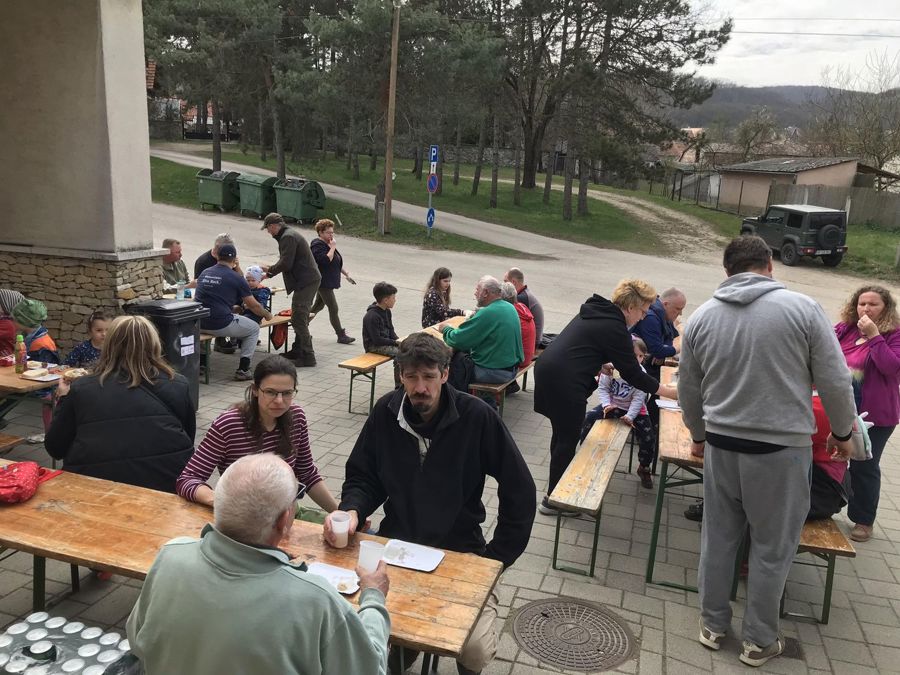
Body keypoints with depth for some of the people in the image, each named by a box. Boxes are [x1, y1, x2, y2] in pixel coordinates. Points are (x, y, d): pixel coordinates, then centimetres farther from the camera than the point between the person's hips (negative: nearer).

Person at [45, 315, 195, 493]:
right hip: (167, 489, -1)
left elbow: (55, 449, 10)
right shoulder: (177, 385, -2)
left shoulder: (81, 388, -1)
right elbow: (188, 440, 12)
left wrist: (64, 400, 23)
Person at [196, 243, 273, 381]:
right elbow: (254, 306, 3)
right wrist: (267, 314, 24)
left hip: (200, 324, 6)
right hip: (221, 325, -6)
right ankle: (243, 370, 10)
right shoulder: (236, 278, -4)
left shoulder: (204, 273, 12)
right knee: (254, 328, 17)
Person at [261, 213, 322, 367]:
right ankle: (298, 350, 30)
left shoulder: (288, 237, -16)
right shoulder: (290, 233, 18)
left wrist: (269, 269, -3)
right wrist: (270, 272, 22)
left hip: (305, 282, -11)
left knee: (299, 320, -9)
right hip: (310, 279, 11)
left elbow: (285, 264, -20)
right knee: (300, 318, 19)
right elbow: (286, 262, 24)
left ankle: (308, 357, -7)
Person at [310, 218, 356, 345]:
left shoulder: (328, 244, 15)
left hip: (328, 282, 10)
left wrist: (346, 274, 21)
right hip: (323, 282, -10)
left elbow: (337, 262, 24)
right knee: (333, 308, -7)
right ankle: (341, 335, -2)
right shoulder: (317, 245, -15)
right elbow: (326, 260, -30)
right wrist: (333, 247, -22)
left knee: (318, 305, 17)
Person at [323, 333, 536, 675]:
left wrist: (498, 556, -4)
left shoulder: (477, 417, -13)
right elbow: (362, 478, 7)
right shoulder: (386, 412, -3)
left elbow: (519, 490, -5)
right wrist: (352, 511, -15)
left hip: (460, 551, -2)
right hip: (395, 545, 3)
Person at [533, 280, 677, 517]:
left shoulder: (594, 311, 15)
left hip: (547, 368, 9)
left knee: (562, 433, 21)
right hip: (564, 382, -9)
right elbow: (633, 374, -8)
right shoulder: (615, 329, -12)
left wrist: (602, 364, 19)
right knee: (568, 439, 3)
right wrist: (668, 391, 0)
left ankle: (557, 486, 35)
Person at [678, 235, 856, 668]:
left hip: (721, 445, 3)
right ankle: (759, 640, 26)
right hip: (782, 448, -3)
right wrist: (842, 432, 12)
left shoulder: (701, 317, 1)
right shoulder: (801, 308, -9)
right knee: (772, 548, 12)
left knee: (718, 538, 17)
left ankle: (713, 625, 31)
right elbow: (835, 381, -5)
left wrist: (699, 436, 26)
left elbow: (688, 391, 9)